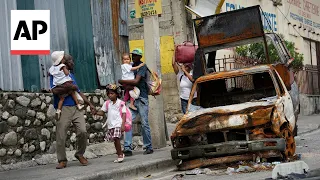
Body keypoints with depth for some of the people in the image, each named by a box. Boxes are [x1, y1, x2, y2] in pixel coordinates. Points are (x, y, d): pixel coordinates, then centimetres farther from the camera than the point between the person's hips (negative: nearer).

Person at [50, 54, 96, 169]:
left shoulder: (70, 75, 23)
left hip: (76, 108, 5)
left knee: (82, 131, -10)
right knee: (61, 136, -4)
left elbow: (79, 92, 26)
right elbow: (55, 90, -14)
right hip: (63, 109, -5)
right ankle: (62, 160, 10)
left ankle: (80, 154, 11)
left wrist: (90, 104, 20)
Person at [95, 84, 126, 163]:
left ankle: (120, 154, -6)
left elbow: (124, 114, -5)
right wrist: (96, 112, -7)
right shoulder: (107, 103, 12)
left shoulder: (120, 103, -1)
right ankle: (120, 154, 18)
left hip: (118, 124, -6)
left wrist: (123, 125, -14)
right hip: (110, 125, 6)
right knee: (114, 140, 7)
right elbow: (102, 112, 14)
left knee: (116, 138, -18)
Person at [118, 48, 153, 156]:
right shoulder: (131, 66, 15)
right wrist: (126, 85, -6)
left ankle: (149, 147, 10)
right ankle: (127, 148, -8)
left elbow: (136, 81, -18)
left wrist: (121, 81, -11)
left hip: (142, 98, -6)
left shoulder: (142, 67, -7)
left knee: (144, 123, -1)